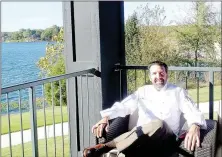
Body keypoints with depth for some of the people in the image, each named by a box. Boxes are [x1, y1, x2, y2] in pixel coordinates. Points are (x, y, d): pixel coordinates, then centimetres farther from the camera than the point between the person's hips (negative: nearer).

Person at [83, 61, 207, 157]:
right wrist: (106, 117, -16)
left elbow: (192, 112, -2)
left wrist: (195, 127, -28)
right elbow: (123, 106, 5)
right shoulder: (143, 91, 17)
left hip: (166, 137, -2)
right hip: (140, 135, 2)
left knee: (158, 124, -38)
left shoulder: (178, 92, 11)